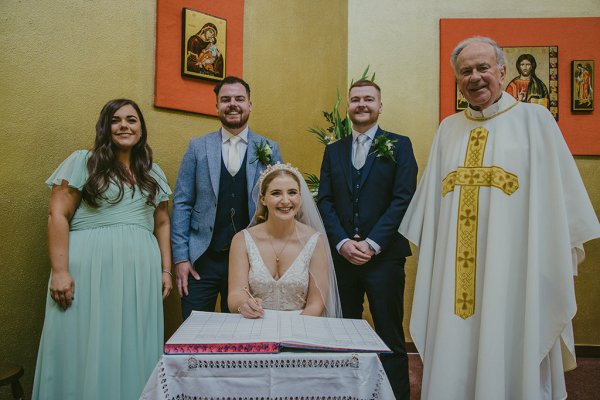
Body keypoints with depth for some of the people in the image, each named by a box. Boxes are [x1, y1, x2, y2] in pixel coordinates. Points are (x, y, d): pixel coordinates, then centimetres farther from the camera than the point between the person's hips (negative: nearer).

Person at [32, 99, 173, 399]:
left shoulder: (154, 173, 15)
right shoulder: (82, 162, 2)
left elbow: (162, 223, 16)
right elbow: (57, 216, -4)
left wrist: (165, 269, 9)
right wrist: (60, 271, -12)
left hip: (141, 271, 4)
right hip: (89, 266, -3)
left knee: (134, 351, 8)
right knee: (86, 349, 3)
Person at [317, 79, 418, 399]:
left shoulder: (399, 145, 4)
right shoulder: (333, 150, 14)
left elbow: (403, 198, -6)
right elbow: (325, 201, 6)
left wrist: (372, 244, -13)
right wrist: (342, 242, -8)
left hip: (384, 254, -3)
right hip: (341, 255, 3)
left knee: (390, 336, 3)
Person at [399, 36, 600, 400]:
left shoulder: (534, 119, 1)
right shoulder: (449, 129, 12)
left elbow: (560, 193, -2)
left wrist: (561, 259, -5)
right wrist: (431, 253, 13)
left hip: (513, 270, -3)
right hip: (456, 273, 4)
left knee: (509, 361, 5)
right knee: (453, 362, 9)